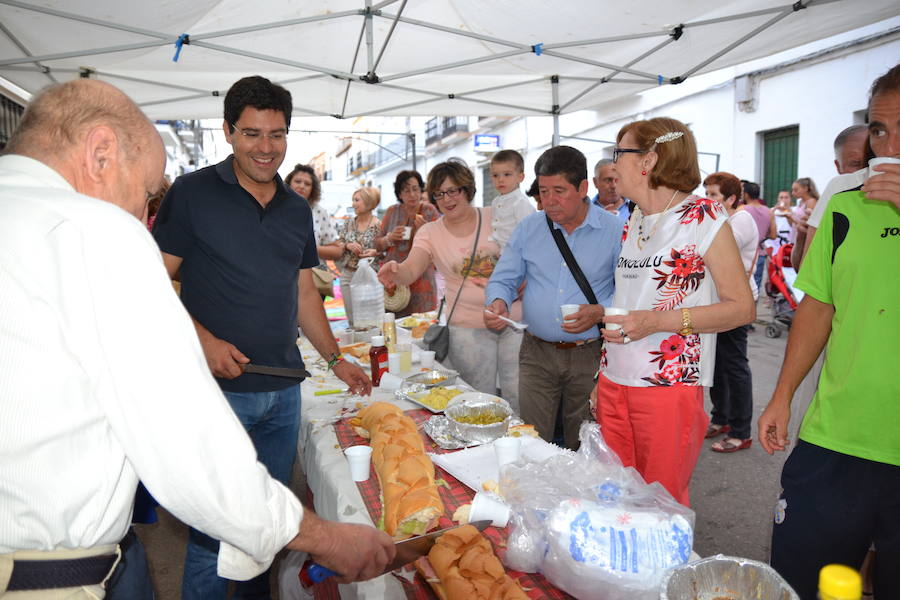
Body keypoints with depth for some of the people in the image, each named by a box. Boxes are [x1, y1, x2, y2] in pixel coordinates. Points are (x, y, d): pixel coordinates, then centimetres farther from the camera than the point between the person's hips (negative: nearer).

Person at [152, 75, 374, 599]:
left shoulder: (297, 208, 10)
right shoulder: (193, 192, -5)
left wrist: (335, 358, 11)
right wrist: (203, 340, -19)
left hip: (284, 390, 5)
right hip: (217, 387, -5)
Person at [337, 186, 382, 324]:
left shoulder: (379, 226, -7)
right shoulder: (348, 223, 8)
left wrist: (375, 252, -20)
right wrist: (348, 245, -10)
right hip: (348, 274, 4)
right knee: (351, 318, 9)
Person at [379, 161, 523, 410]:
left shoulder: (496, 217, 2)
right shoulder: (430, 233, 2)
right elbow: (411, 270, -14)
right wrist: (396, 270, -37)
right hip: (468, 328, 0)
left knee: (520, 397, 5)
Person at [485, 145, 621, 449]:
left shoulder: (615, 231, -4)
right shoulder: (528, 228, 5)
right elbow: (503, 280, 8)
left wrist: (600, 313, -21)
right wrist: (498, 303, -14)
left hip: (589, 354, -2)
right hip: (537, 353, 2)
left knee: (583, 447, 12)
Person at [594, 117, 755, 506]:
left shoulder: (704, 218, -6)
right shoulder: (632, 222, 15)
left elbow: (742, 308, -9)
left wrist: (658, 321, -19)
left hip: (669, 386, -6)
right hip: (613, 380, 6)